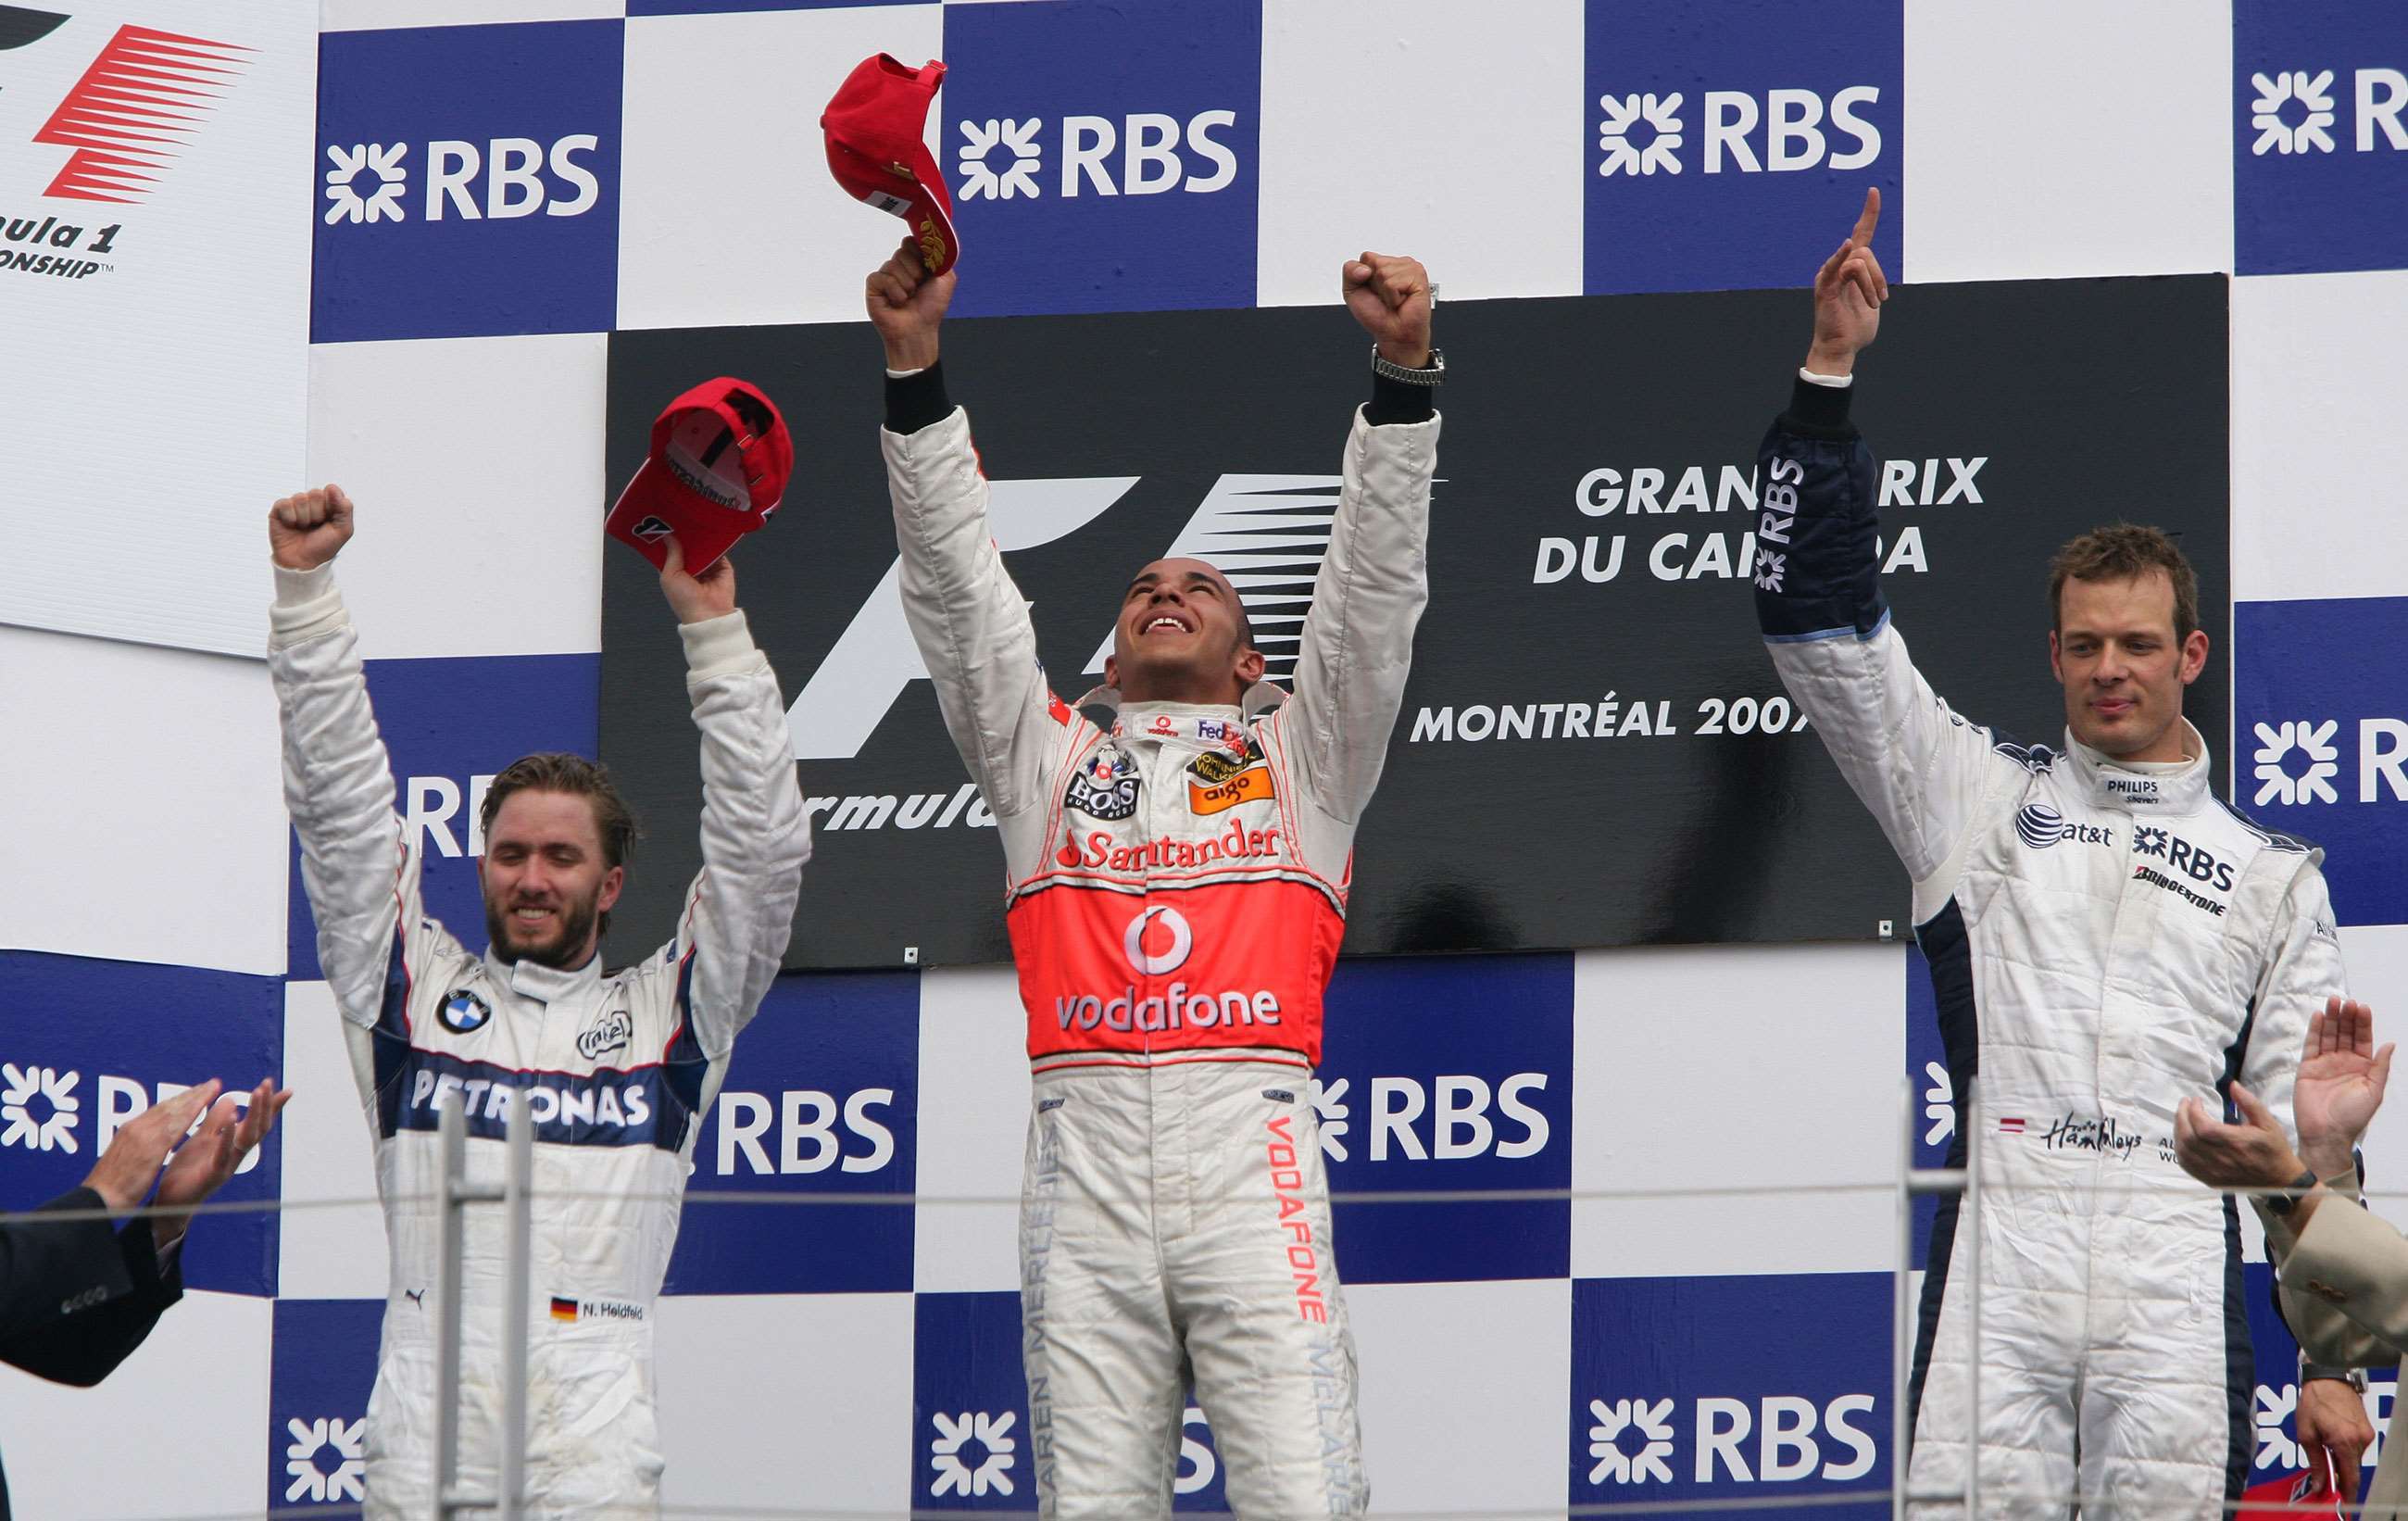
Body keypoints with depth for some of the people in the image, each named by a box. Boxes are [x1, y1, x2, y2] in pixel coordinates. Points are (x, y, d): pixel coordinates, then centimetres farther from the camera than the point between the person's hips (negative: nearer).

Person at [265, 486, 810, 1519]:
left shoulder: (665, 1014, 18)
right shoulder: (415, 987, 19)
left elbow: (762, 851, 11)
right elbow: (340, 808, 16)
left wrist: (713, 631, 6)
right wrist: (305, 590, 9)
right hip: (429, 1387, 0)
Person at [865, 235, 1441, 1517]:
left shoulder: (1299, 750, 24)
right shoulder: (1046, 752, 27)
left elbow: (1376, 578, 14)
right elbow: (954, 584, 18)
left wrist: (1402, 369, 1)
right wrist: (913, 368, 8)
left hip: (1249, 1136, -1)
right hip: (1084, 1139, 2)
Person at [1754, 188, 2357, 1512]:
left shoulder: (2272, 872, 17)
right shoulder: (1981, 797, 16)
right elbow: (1821, 623, 10)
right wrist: (1828, 375, 3)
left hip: (2178, 1290, 0)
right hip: (1997, 1262, 0)